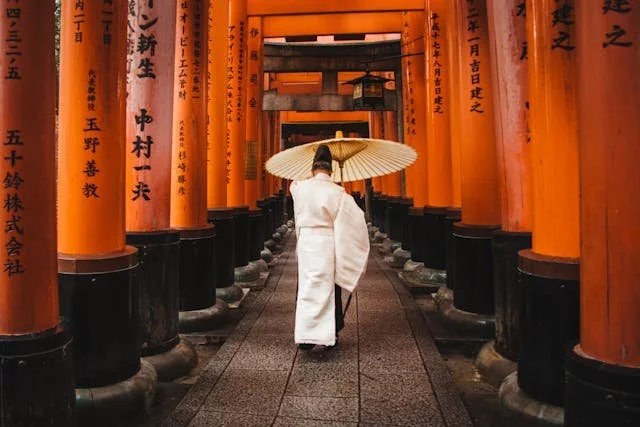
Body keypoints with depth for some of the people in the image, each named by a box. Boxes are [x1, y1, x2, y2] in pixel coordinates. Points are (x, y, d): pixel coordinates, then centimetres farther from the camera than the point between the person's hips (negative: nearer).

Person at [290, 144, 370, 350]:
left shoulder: (300, 188, -2)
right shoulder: (338, 192, -9)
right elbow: (357, 219, -8)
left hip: (306, 242, 2)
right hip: (328, 245, -2)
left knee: (308, 288, 8)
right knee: (329, 288, 11)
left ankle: (305, 335, 1)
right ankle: (329, 334, 21)